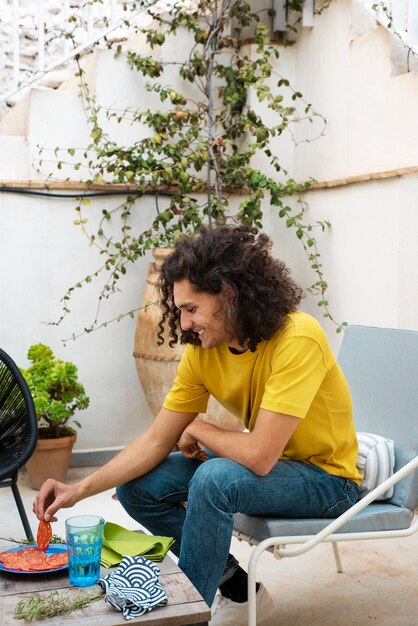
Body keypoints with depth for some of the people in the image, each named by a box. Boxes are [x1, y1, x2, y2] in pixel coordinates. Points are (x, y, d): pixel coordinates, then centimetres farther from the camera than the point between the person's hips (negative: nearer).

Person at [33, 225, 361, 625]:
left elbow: (259, 455, -34)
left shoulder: (297, 339, -30)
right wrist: (79, 490, -15)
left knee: (214, 479, -33)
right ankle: (237, 590, 10)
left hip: (326, 476, -7)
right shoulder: (202, 351, -8)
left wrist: (199, 430, -14)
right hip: (268, 460, 7)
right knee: (139, 486, -4)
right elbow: (155, 442, -5)